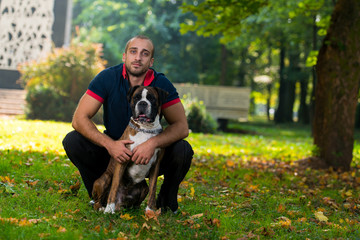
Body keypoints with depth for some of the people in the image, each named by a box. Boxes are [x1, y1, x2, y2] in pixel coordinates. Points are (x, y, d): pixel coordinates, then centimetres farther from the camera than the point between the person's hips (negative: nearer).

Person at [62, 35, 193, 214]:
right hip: (113, 150, 1)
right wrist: (109, 144, -34)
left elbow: (182, 127, -17)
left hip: (148, 154, 0)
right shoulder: (108, 78, -14)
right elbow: (79, 118, -18)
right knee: (72, 141, -23)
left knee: (183, 150, -28)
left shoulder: (161, 84, -13)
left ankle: (166, 200, 1)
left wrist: (153, 143, -36)